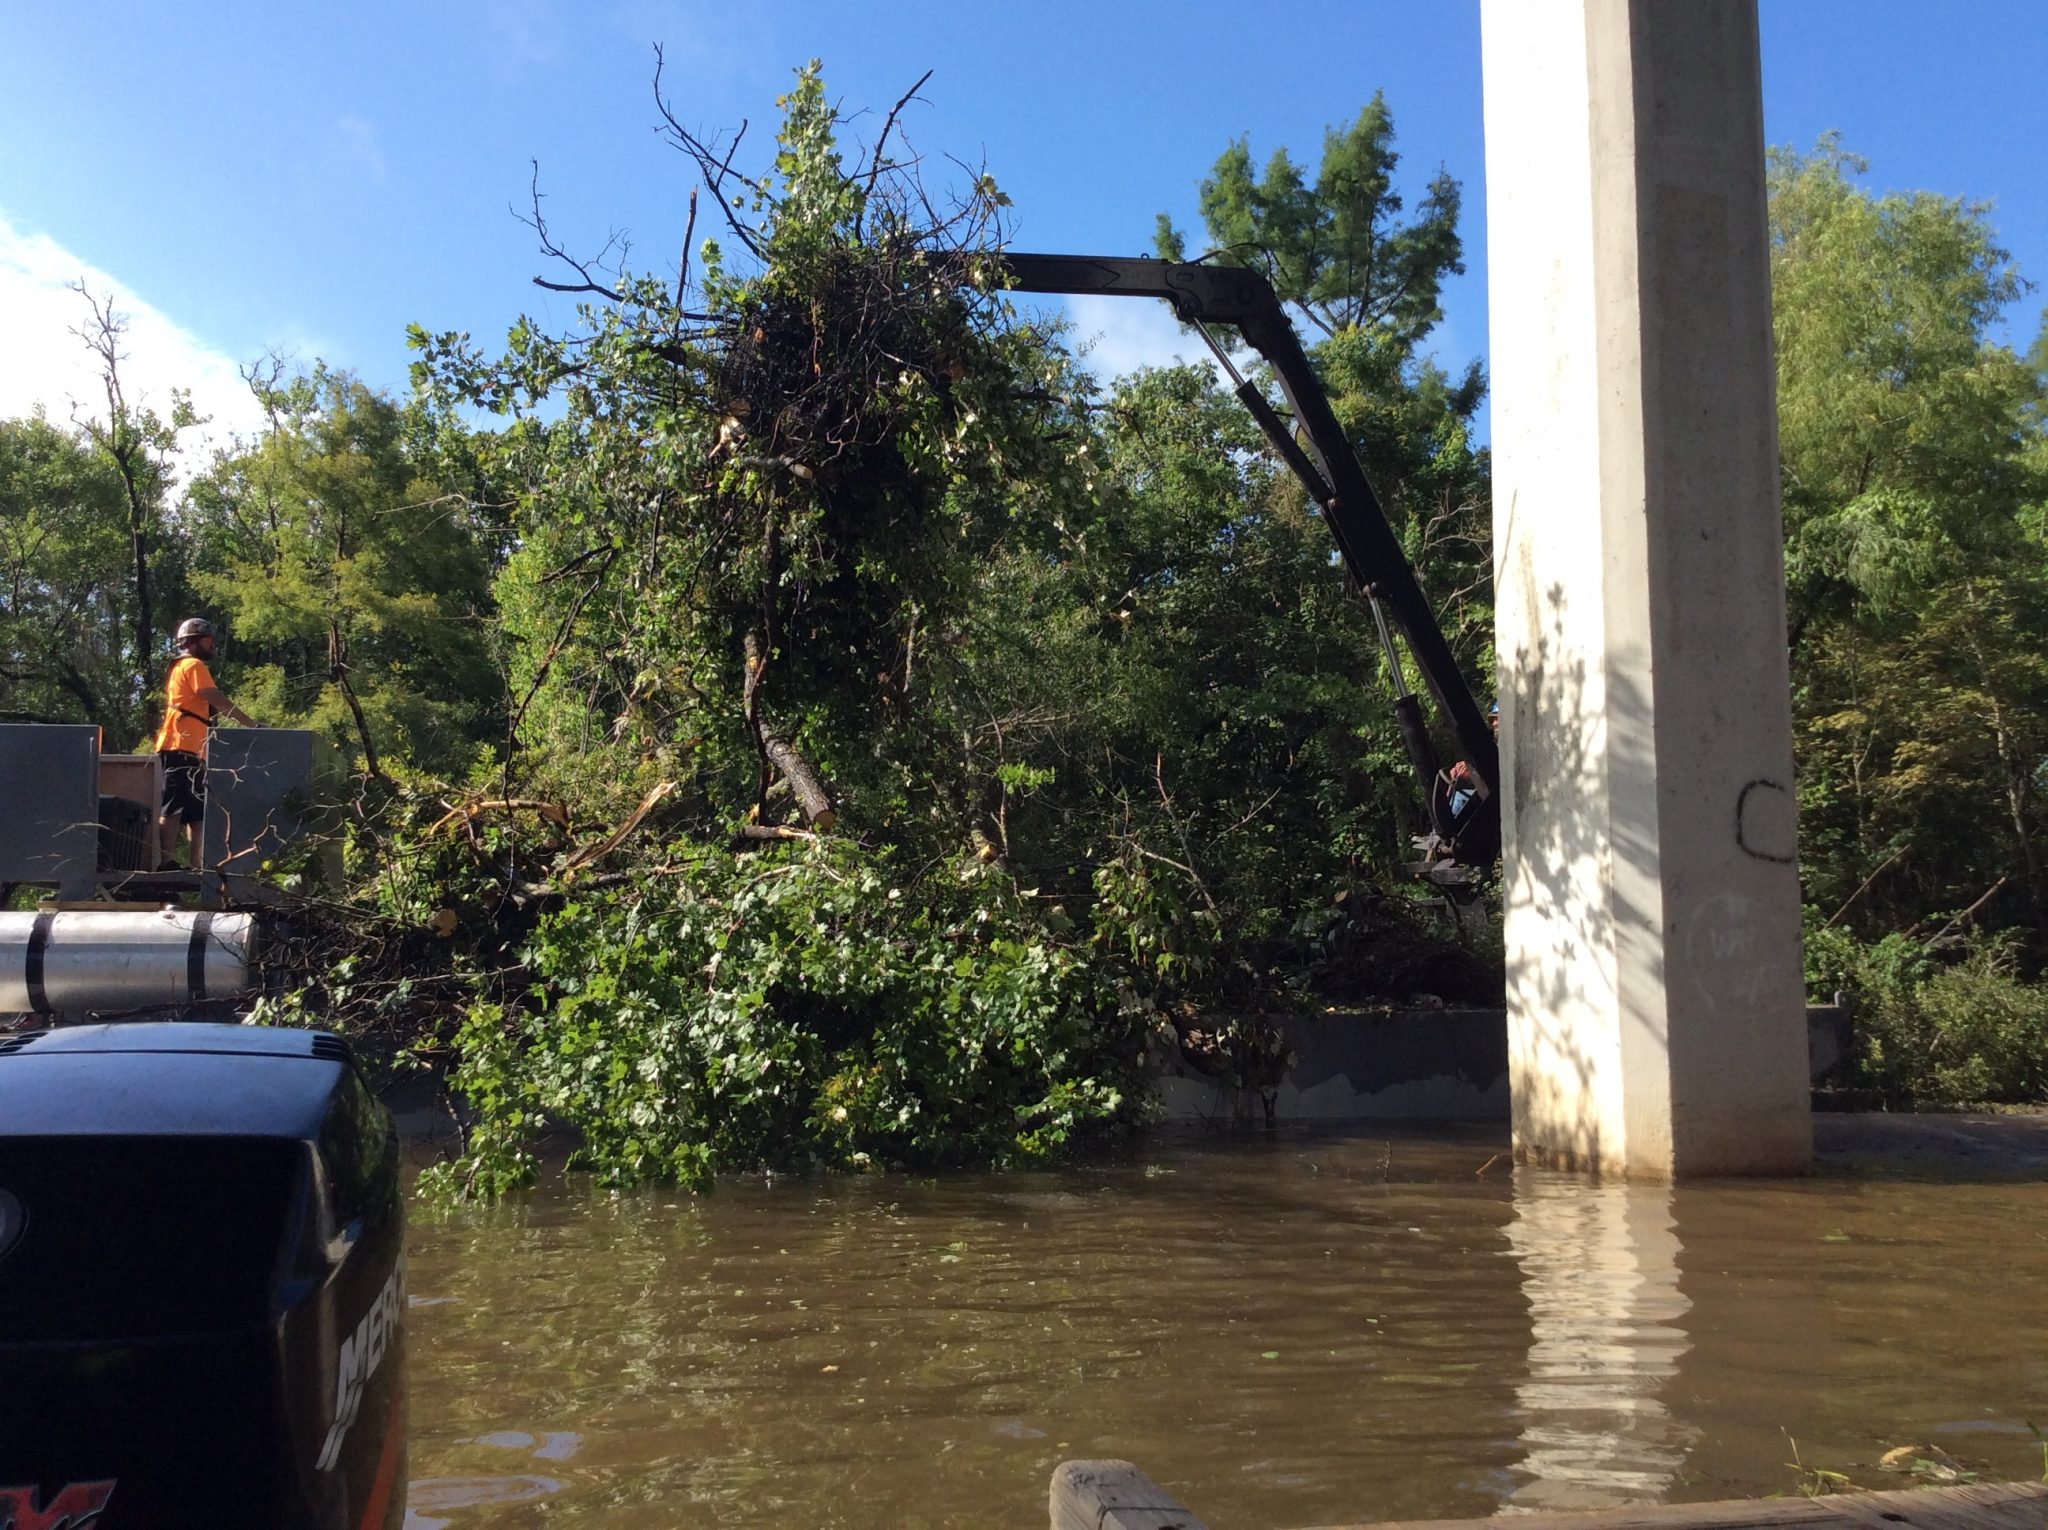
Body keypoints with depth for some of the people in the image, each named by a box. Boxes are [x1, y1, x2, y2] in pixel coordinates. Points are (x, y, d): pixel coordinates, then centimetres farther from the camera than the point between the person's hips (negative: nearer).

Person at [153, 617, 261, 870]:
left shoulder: (179, 667, 25)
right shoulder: (194, 666, -4)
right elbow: (218, 701, -13)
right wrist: (252, 724, -12)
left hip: (188, 749, 10)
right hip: (183, 748, -10)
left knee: (196, 812, 9)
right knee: (173, 809, -13)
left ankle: (197, 865, 10)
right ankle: (167, 863, -17)